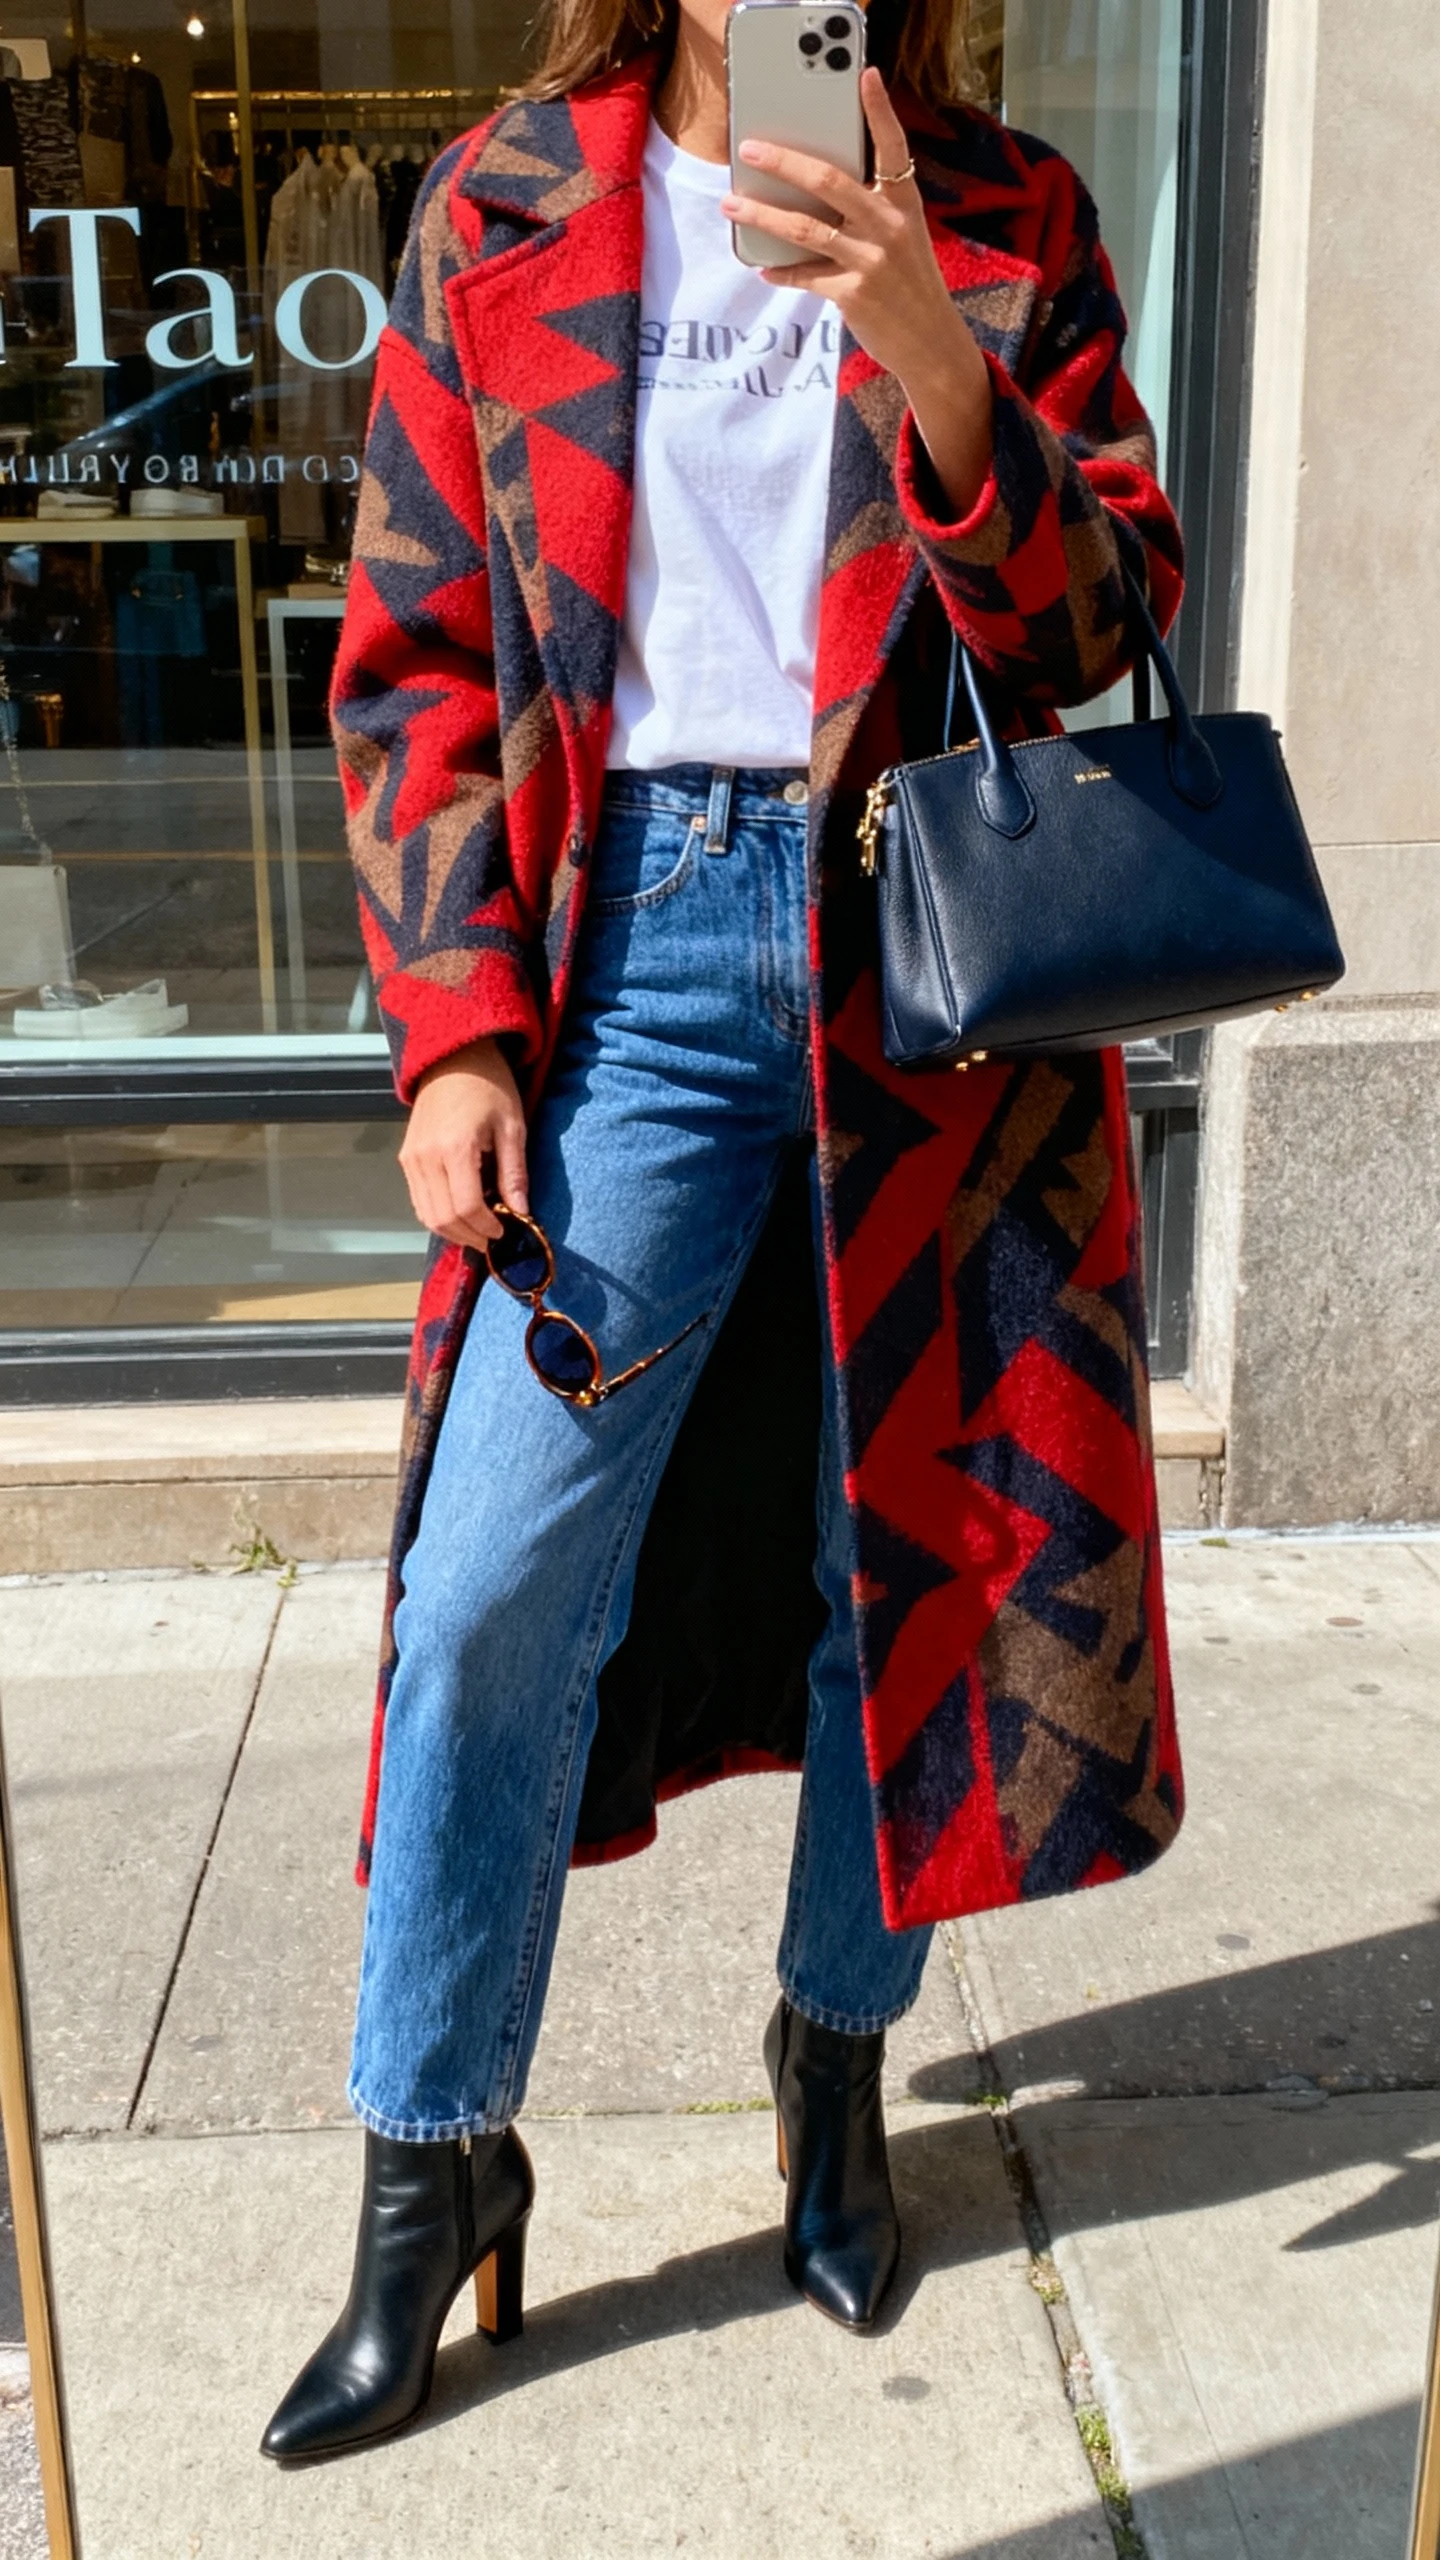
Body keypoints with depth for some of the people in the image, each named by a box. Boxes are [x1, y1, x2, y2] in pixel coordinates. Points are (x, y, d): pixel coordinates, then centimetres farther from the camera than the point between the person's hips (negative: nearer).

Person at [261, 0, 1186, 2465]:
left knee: (917, 1537, 9)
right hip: (644, 937, -1)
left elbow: (1098, 621, 1)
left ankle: (836, 2049, 31)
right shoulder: (503, 211, 9)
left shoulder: (1008, 223, 10)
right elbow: (417, 655, 5)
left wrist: (942, 374, -17)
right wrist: (455, 1031, -5)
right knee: (499, 1575, -6)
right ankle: (432, 2163, 13)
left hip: (936, 938, 2)